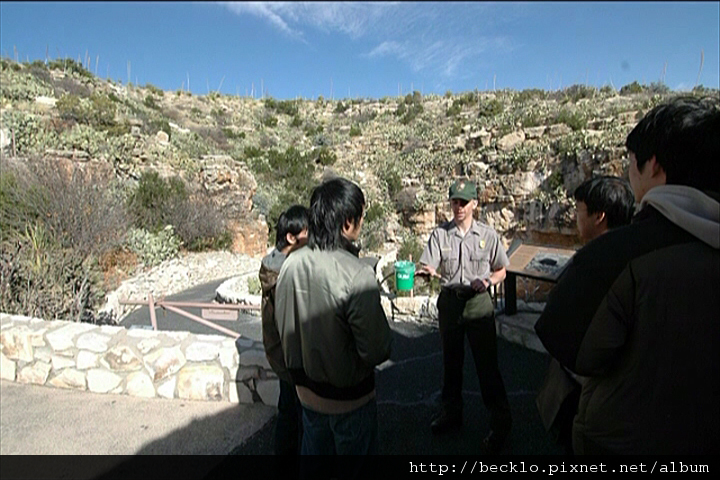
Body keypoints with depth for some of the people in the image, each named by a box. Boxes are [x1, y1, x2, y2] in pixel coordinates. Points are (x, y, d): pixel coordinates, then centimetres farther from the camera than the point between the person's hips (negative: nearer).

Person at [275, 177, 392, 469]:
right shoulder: (357, 274, -30)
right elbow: (376, 349, -26)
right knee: (354, 463, 21)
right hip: (349, 396, -5)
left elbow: (282, 324, 1)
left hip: (306, 388, 5)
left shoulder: (292, 263, -11)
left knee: (314, 453, 28)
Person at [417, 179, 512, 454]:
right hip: (449, 300, 2)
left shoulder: (487, 235, -3)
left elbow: (501, 270, 5)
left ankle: (500, 423, 24)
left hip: (479, 302, -2)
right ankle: (451, 412, 37)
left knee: (487, 364, 4)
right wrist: (426, 271, -36)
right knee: (451, 361, 17)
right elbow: (428, 267, -13)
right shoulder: (440, 234, -3)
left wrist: (487, 281, -15)